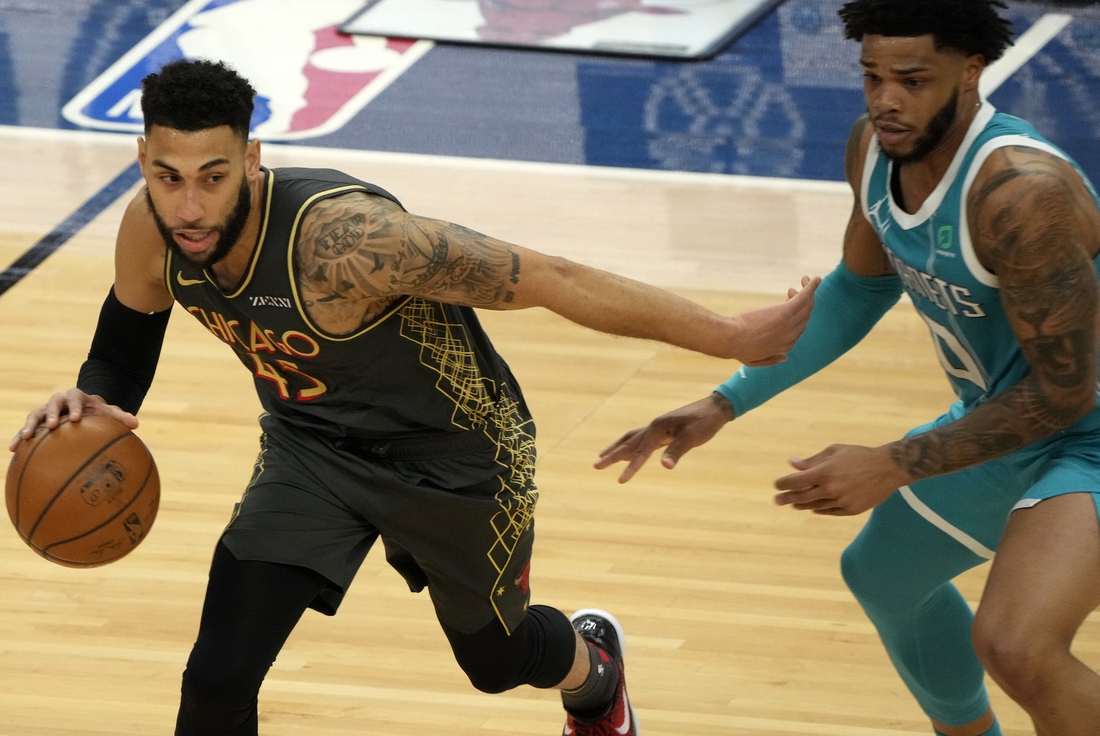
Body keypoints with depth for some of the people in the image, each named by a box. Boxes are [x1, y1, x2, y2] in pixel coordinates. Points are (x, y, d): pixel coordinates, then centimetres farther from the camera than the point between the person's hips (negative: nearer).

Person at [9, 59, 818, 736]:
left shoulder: (343, 238, -42)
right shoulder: (150, 233, -22)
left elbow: (552, 280, -36)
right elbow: (123, 352, 1)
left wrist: (733, 337, -34)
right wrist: (91, 403, -24)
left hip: (453, 452, -4)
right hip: (312, 445, 4)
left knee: (497, 656, 22)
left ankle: (593, 665, 61)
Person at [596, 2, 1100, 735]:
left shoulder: (1022, 188, -34)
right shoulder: (875, 148, -8)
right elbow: (861, 289, 10)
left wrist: (894, 467, -24)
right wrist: (724, 404, 4)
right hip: (999, 419, 9)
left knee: (1015, 645, -32)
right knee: (883, 576, 29)